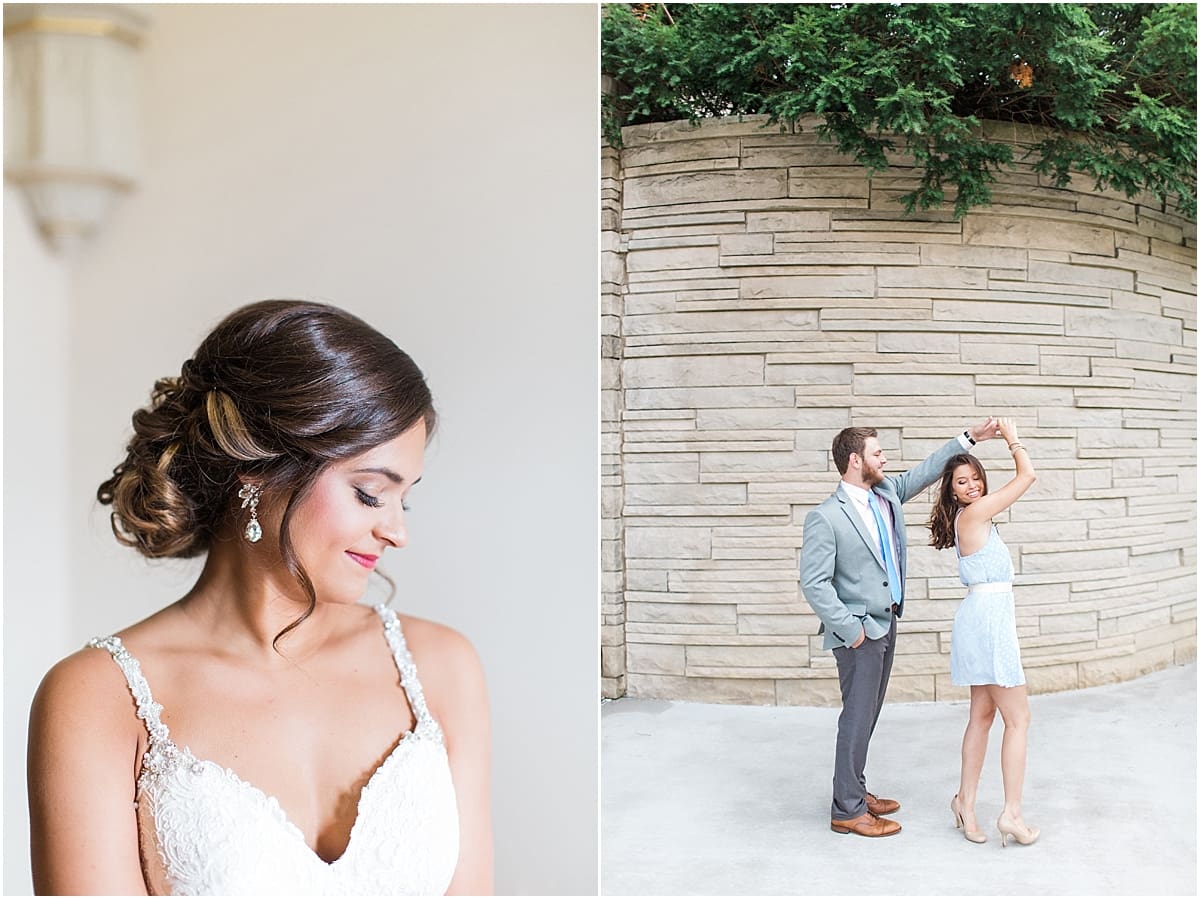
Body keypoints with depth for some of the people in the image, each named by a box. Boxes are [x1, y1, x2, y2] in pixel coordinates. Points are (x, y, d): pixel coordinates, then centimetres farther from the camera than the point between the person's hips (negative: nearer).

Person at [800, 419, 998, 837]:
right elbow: (814, 583, -19)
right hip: (858, 633, -8)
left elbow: (923, 472, 19)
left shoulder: (887, 491, 5)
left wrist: (968, 439, 16)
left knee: (868, 714, 16)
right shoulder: (825, 517, -18)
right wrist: (849, 628, -17)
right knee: (857, 717, -2)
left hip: (886, 624, 8)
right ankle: (847, 811, 9)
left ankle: (856, 791, 29)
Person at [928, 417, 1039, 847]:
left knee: (982, 714, 13)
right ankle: (1012, 814, -4)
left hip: (982, 618, 10)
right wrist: (1013, 438, 7)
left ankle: (966, 802, 17)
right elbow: (1028, 475, -7)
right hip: (989, 619, -10)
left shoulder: (971, 517, 13)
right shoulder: (973, 513, -12)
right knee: (1018, 718, -5)